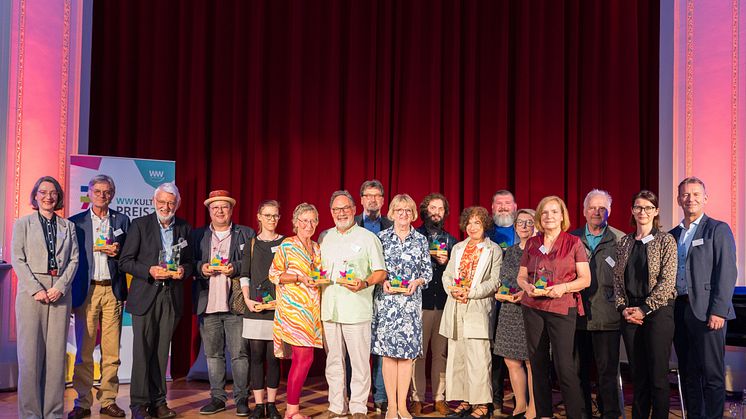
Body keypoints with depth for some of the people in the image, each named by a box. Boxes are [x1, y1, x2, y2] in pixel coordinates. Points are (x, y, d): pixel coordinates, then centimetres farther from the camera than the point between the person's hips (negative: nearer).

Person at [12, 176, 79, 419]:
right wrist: (36, 289, -12)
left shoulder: (68, 226, 14)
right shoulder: (23, 224, 8)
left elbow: (74, 259, 7)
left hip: (60, 293, 2)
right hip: (31, 292, -2)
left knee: (57, 352, 1)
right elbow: (17, 259, -1)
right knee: (31, 352, -3)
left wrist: (60, 287, -8)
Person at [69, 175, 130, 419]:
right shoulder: (76, 222, 7)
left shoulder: (122, 221, 11)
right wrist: (68, 293, -3)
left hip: (113, 291, 1)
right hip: (86, 290, -1)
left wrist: (118, 252, -9)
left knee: (111, 351, 3)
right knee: (84, 350, 0)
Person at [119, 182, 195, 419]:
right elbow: (125, 261, -2)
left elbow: (190, 262, 15)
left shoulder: (185, 229, 9)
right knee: (142, 350, -2)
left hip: (171, 297, 3)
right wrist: (149, 271, -16)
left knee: (162, 351, 7)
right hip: (145, 296, -2)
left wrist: (183, 271, -7)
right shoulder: (140, 225, 1)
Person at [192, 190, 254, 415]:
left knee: (239, 353, -2)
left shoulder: (246, 234, 7)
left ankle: (241, 398, 8)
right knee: (212, 353, 9)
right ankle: (217, 397, 18)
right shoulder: (198, 235, 14)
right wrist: (201, 268, -10)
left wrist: (236, 268, -15)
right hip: (207, 304, 3)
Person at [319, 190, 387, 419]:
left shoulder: (368, 238, 1)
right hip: (329, 308, 4)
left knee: (359, 361, -2)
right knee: (333, 360, 10)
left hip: (356, 309, -4)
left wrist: (364, 283, -18)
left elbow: (381, 272, 0)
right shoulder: (325, 238, 15)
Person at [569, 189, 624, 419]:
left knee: (608, 370, 1)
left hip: (606, 315, -2)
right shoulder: (572, 238, 10)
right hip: (577, 313, 3)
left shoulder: (620, 239, 3)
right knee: (579, 369, 10)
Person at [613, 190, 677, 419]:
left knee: (658, 375, -1)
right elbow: (618, 278, 10)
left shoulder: (665, 240, -2)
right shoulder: (625, 242, 11)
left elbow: (667, 281, -9)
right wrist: (623, 308, -2)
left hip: (658, 312, -4)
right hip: (630, 314, 4)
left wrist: (644, 309, -12)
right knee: (638, 374, 9)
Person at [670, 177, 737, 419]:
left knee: (712, 374, -3)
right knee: (688, 373, 11)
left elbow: (727, 273, -8)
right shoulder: (672, 235, 16)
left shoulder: (718, 230, -1)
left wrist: (718, 311, -16)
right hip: (679, 311, 6)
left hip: (706, 312, -5)